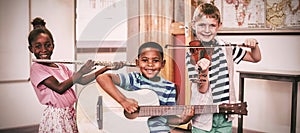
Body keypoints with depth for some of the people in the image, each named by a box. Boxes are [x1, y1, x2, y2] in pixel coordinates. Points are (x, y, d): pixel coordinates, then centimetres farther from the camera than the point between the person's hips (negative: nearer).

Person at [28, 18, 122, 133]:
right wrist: (81, 72, -16)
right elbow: (59, 88, -21)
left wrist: (106, 68, 3)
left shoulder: (61, 67, 11)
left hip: (70, 114, 6)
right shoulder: (36, 68, -11)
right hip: (54, 117, -6)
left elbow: (82, 81, 11)